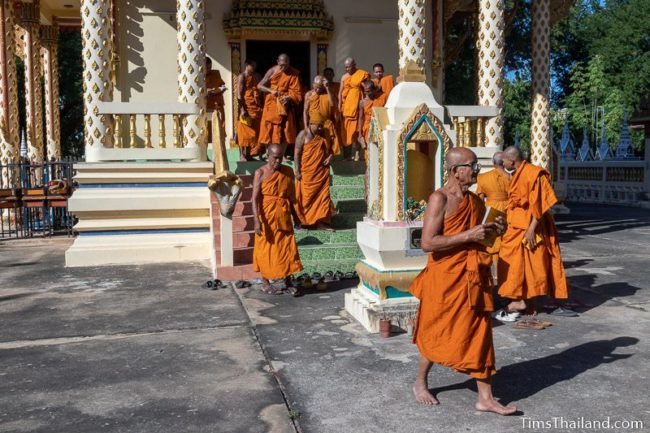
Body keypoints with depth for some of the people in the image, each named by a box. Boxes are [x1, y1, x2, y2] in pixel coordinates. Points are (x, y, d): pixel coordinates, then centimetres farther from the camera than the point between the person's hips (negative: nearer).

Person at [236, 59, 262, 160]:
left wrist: (260, 108, 8)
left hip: (256, 108, 7)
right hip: (246, 107, -7)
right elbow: (239, 95, -10)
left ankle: (249, 154, 14)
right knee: (244, 132, -4)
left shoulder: (255, 77, 18)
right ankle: (242, 155, 0)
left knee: (255, 131, 7)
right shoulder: (242, 76, -3)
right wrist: (242, 109, -19)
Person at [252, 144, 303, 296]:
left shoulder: (288, 172, 5)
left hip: (284, 216, 4)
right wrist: (257, 220, -20)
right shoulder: (260, 173, -7)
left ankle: (288, 282, 12)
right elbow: (255, 198, -12)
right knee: (266, 249, 5)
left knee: (288, 248, 2)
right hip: (267, 216, -3)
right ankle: (265, 283, 17)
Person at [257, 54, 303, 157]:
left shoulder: (294, 73, -4)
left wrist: (289, 98, -24)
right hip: (272, 104, -1)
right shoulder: (272, 71, -5)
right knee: (269, 129, 0)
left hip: (285, 105, 1)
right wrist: (271, 90, -20)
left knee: (285, 131, 2)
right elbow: (259, 86, -4)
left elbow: (296, 92, -5)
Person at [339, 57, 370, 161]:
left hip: (357, 105, -4)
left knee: (357, 128, -5)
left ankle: (357, 152, -1)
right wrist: (339, 105, 0)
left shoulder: (362, 74, 0)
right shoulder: (344, 77, 11)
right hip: (346, 106, 4)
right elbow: (340, 92, 9)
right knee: (346, 129, 3)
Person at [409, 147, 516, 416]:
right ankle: (420, 383, 32)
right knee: (437, 334, 9)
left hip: (473, 277, 7)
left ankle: (485, 398, 15)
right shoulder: (439, 199, -14)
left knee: (479, 335, 7)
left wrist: (491, 231, 1)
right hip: (445, 278, -7)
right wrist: (468, 235, -23)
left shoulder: (475, 201, 9)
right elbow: (427, 243, -23)